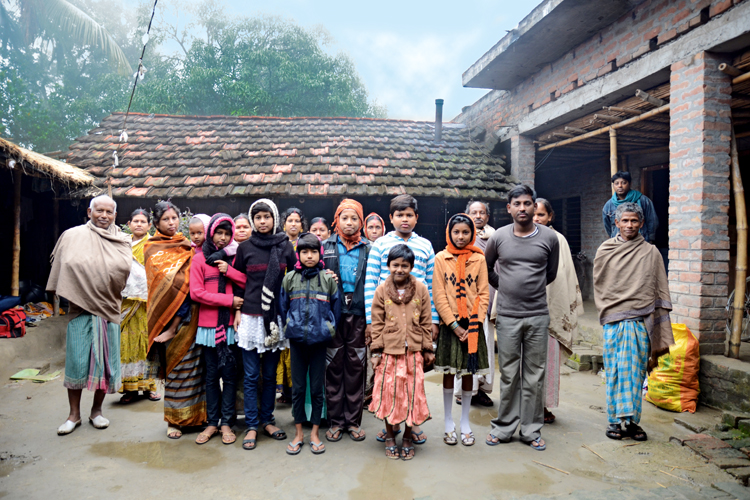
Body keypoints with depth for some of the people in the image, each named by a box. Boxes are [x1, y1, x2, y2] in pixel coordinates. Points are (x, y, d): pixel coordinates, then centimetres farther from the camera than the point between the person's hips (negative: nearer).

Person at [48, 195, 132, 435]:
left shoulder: (122, 241, 7)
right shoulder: (72, 236, 3)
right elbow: (62, 269, 9)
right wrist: (67, 294, 2)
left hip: (109, 309, 2)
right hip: (81, 308, -1)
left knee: (104, 360, 6)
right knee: (76, 359, -1)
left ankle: (96, 410, 22)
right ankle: (74, 414, 13)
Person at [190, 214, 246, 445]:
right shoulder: (200, 258, 2)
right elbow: (196, 293, -7)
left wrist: (229, 271, -12)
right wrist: (229, 300, -10)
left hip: (231, 324, 1)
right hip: (208, 325, -1)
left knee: (229, 374, 3)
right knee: (212, 375, 8)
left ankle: (227, 423, 13)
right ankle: (212, 422, 19)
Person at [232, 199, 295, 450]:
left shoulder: (285, 246, 4)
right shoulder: (245, 248, 3)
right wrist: (237, 311, 1)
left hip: (275, 318, 1)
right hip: (250, 317, -1)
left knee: (270, 373, 10)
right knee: (251, 375, 3)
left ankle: (267, 420, 24)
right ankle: (252, 425, 14)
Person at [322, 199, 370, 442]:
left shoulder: (368, 249, 7)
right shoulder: (326, 246, 7)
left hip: (358, 315, 0)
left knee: (356, 367, 6)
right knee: (334, 366, 5)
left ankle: (353, 421, 19)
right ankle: (335, 421, 18)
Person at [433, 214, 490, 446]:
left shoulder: (479, 259, 2)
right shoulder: (441, 258, -1)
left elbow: (483, 294, 1)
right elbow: (438, 295, -5)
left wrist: (474, 324, -10)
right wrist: (454, 325, -11)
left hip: (472, 325, 1)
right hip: (449, 325, -1)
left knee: (468, 373, 10)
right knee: (448, 373, 7)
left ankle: (465, 423, 24)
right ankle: (449, 424, 21)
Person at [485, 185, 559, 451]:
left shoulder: (549, 237, 1)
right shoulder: (498, 237, 1)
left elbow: (551, 273, 15)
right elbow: (486, 268, 17)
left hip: (538, 316, 0)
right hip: (507, 316, 0)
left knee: (535, 375, 7)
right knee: (509, 375, 7)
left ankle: (531, 430, 20)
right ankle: (504, 427, 20)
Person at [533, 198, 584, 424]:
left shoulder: (558, 240, 5)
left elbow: (566, 275, 5)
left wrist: (567, 310, 2)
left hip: (550, 308, 0)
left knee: (548, 354, 1)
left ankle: (545, 405, 13)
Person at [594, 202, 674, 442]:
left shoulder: (651, 253, 6)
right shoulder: (605, 251, 6)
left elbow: (660, 290, 6)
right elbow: (598, 285, 12)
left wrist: (660, 331, 2)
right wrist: (606, 310, 3)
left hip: (641, 321, 0)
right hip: (613, 321, 0)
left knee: (636, 372, 5)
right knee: (614, 372, 2)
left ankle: (632, 420, 15)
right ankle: (614, 421, 10)